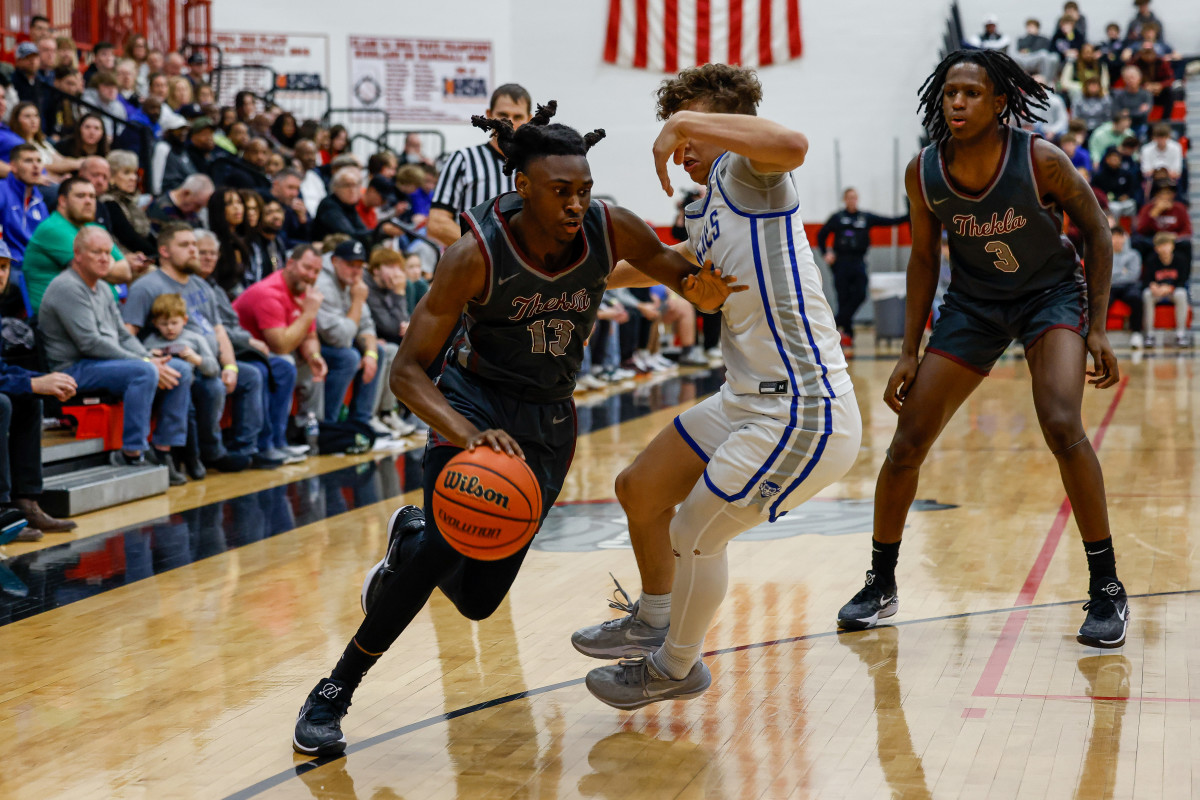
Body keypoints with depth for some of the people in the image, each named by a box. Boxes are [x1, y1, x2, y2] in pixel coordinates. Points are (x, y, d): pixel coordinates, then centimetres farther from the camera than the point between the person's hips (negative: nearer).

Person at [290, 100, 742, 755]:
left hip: (548, 423, 4)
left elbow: (678, 273, 5)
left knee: (478, 597, 4)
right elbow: (407, 370, -24)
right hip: (475, 400, -4)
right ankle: (333, 693, -14)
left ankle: (412, 535, 42)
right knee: (451, 538, -31)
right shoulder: (476, 256, -25)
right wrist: (465, 432, -42)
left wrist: (700, 287, -21)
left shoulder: (611, 230, -16)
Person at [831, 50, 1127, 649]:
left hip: (1051, 293, -3)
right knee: (906, 445, -2)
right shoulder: (923, 174, -13)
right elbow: (924, 258, 1)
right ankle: (880, 585, 17)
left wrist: (1097, 327, -12)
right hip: (973, 303, 3)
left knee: (1062, 426, -26)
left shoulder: (1041, 161, -22)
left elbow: (1097, 231, -8)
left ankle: (1106, 589, -11)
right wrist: (910, 352, 0)